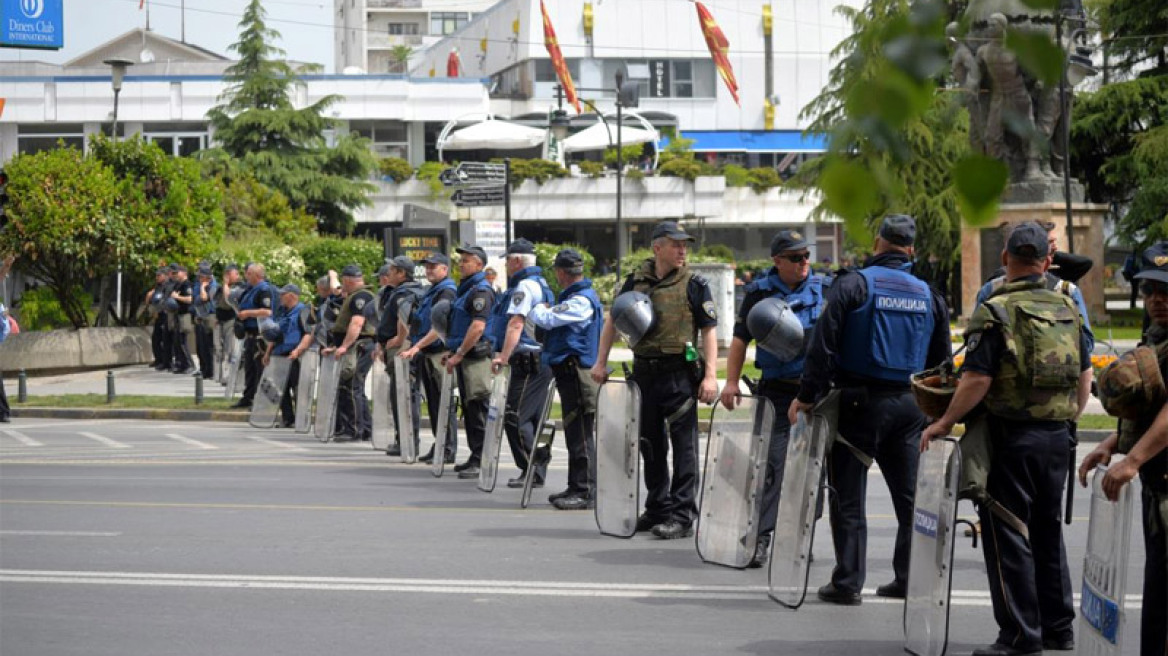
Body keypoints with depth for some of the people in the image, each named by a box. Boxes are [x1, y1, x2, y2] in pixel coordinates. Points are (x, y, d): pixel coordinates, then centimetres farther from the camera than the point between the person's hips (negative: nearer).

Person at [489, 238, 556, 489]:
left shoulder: (524, 286, -12)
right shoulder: (540, 284, 21)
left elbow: (516, 323, -22)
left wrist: (504, 356, -28)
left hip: (528, 362, -11)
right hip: (540, 362, 11)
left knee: (515, 418, -10)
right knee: (533, 419, 12)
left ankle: (532, 471, -11)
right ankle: (537, 472, 14)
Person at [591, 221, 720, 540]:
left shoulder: (694, 285, -2)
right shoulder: (636, 281, 8)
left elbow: (709, 331, -5)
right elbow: (614, 320, 17)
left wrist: (710, 375, -13)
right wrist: (601, 362, 11)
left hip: (680, 374, -5)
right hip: (644, 372, 5)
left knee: (683, 444, -5)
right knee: (650, 443, 13)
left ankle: (683, 515, -3)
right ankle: (657, 508, 24)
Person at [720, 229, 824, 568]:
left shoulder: (823, 289, 6)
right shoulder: (760, 292, 1)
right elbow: (741, 338, 5)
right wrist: (731, 382, -4)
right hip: (776, 391, -2)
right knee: (772, 464, -8)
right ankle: (761, 537, -8)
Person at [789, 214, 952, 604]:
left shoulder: (853, 284, -6)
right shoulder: (928, 295, 10)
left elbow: (823, 343, -14)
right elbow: (941, 359, 14)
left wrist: (807, 395, -11)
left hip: (860, 403, -4)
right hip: (910, 406, 4)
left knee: (848, 495, 2)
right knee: (910, 494, 13)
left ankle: (847, 582, 1)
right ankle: (910, 579, 16)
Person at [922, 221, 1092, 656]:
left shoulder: (996, 312, -13)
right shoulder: (1067, 311, 7)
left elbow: (977, 379, -19)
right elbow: (1085, 373, 13)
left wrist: (944, 423, -9)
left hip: (1012, 436, -6)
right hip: (1057, 437, 7)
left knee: (1007, 534, 0)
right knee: (1048, 531, 17)